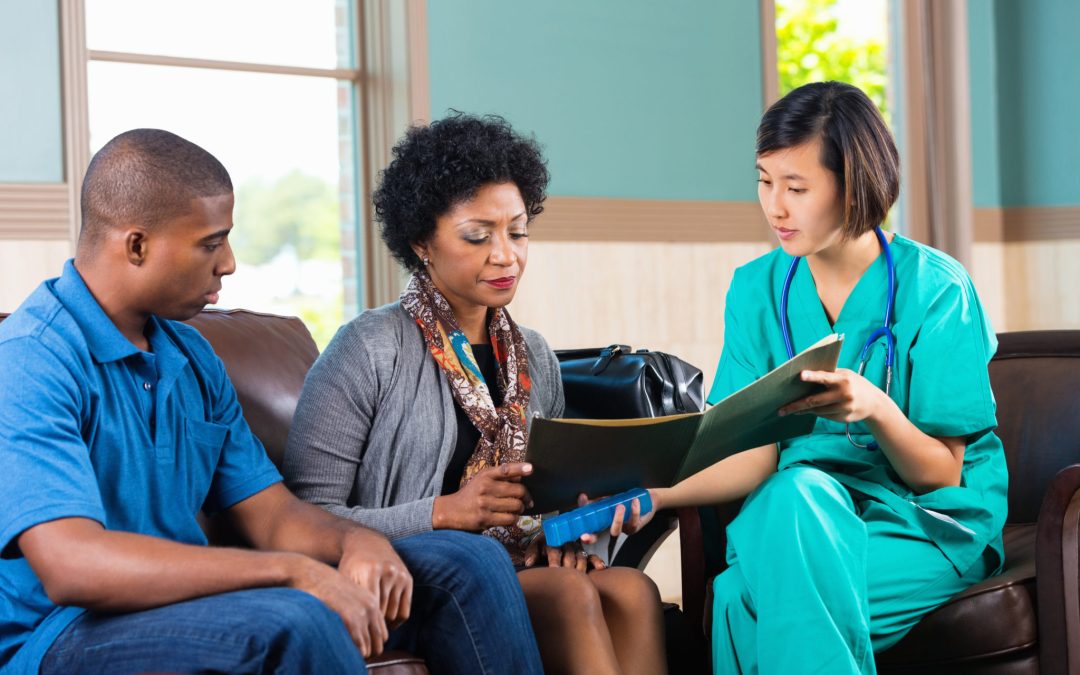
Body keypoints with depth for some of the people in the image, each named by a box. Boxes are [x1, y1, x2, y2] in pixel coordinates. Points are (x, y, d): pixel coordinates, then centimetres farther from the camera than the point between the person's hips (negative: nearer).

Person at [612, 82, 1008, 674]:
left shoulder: (935, 289, -7)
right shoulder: (757, 289, 7)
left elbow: (940, 473, -6)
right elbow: (756, 454, 0)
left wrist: (874, 407, -27)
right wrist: (655, 494, -19)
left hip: (932, 526, -4)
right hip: (795, 506, 4)